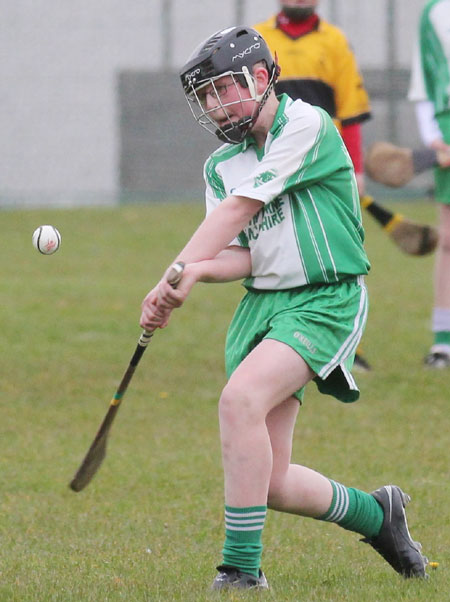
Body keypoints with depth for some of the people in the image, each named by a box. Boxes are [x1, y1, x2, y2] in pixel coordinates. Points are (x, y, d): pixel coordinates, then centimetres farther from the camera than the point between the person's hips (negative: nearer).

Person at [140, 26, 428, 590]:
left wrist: (176, 272, -14)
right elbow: (241, 256, 3)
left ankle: (242, 566, -24)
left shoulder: (306, 126, -9)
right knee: (271, 484, 1)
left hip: (326, 302, -7)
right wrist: (196, 271, -18)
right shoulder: (220, 166, 13)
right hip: (262, 304, 7)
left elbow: (238, 210, -13)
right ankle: (377, 513, 29)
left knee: (240, 399, -29)